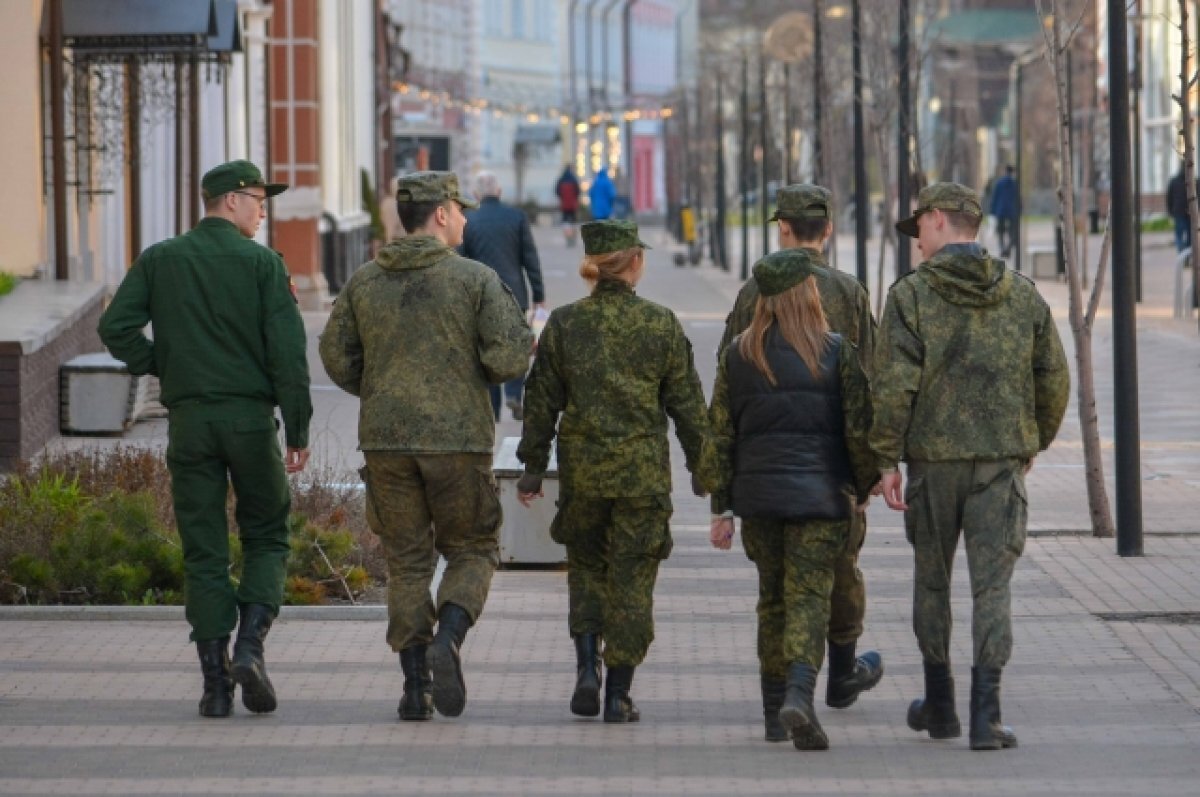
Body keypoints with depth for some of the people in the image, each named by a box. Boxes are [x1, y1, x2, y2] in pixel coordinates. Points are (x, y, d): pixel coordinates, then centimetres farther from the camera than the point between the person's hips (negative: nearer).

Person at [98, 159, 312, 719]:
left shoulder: (159, 261, 6)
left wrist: (158, 364, 12)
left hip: (188, 420, 2)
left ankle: (215, 680, 0)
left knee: (203, 552, 5)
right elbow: (288, 352, -7)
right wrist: (298, 430, -3)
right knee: (266, 538, 12)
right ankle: (249, 646, -8)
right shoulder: (262, 263, -2)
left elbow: (116, 327, -3)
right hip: (250, 416, -2)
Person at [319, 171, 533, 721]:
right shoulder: (476, 279, -6)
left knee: (406, 561, 10)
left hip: (386, 439, 3)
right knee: (472, 550, 11)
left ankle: (415, 686, 4)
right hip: (459, 438, -3)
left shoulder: (365, 282, 5)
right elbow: (510, 356, -11)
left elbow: (336, 357, 6)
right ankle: (447, 639, -15)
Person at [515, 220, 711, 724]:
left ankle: (587, 668, 2)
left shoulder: (563, 324, -2)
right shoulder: (662, 325, -5)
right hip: (643, 472, -1)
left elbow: (541, 402, 2)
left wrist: (534, 466, 11)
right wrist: (703, 467, 10)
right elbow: (687, 404, 0)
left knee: (586, 567, 19)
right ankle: (618, 695, 5)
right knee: (632, 581, 6)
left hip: (582, 471, 1)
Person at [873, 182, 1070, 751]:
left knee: (932, 580, 15)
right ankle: (985, 715, -12)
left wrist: (886, 461, -6)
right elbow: (1054, 379, 7)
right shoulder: (1022, 295, 4)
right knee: (991, 585, -1)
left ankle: (940, 707, 24)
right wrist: (1034, 443, 22)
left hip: (932, 459, -1)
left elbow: (894, 385, -12)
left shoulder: (911, 294, -6)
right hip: (1001, 459, 1)